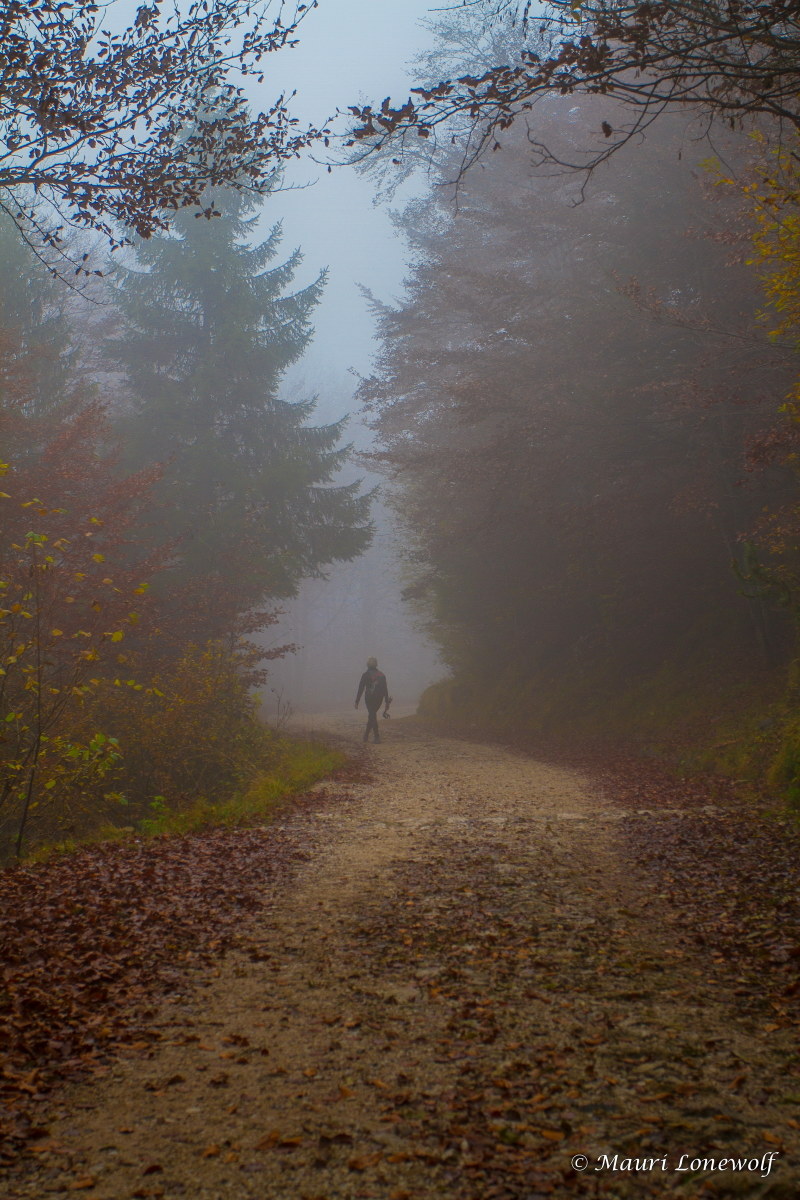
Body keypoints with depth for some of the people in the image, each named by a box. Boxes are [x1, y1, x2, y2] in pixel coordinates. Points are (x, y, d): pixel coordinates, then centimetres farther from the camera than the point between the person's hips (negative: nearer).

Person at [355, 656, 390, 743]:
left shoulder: (365, 675, -5)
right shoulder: (381, 675, 6)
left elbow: (360, 689, -7)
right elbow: (385, 689, 4)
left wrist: (357, 701, -3)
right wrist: (387, 702, 7)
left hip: (369, 699, -4)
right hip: (379, 699, 4)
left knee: (372, 716, 0)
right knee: (372, 715, 20)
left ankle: (377, 737, -10)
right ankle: (366, 736, 27)